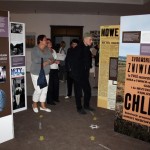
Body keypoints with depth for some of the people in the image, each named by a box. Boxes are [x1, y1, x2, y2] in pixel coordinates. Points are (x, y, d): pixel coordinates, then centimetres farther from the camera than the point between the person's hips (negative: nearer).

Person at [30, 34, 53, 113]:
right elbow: (35, 60, -24)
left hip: (45, 73, 6)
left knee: (45, 90, 8)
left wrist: (46, 63, -17)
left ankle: (43, 106, 22)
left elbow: (51, 59, 4)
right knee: (38, 90, -5)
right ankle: (34, 104, 20)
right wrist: (47, 60, -15)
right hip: (36, 73, -6)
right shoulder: (35, 49, -10)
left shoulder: (47, 49, 7)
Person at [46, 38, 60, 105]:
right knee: (50, 85, -4)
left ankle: (55, 97, 28)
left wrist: (57, 61, 3)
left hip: (55, 69, 7)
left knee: (56, 84, 12)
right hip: (50, 70, -7)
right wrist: (54, 62, -18)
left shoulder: (53, 51, 16)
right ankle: (49, 100, 7)